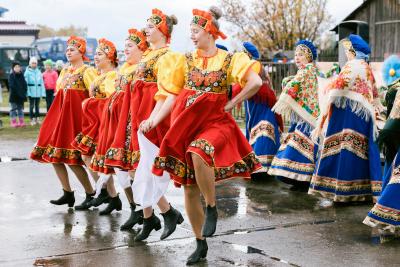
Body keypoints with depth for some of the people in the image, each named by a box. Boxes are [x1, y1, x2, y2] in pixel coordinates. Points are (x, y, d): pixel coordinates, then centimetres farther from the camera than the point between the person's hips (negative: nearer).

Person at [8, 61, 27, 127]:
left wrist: (24, 91, -4)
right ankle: (13, 122, 5)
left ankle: (21, 122, 17)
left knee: (20, 108, 11)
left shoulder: (21, 75, 8)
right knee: (14, 109, 1)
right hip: (14, 95, -5)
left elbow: (24, 84, 8)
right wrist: (17, 91, -19)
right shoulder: (11, 75, -6)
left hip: (21, 95, 5)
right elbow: (11, 85, -14)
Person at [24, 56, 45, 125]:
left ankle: (37, 118, 20)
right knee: (32, 106, 0)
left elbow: (42, 82, 7)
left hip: (38, 91, 3)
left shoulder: (38, 71, 7)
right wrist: (27, 92, -16)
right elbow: (25, 82, -7)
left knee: (37, 105, 11)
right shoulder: (27, 72, -4)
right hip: (31, 92, -3)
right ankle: (32, 119, 8)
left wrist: (43, 91, 1)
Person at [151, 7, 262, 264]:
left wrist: (231, 105, -11)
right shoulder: (186, 60, 8)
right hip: (186, 125, 4)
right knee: (189, 187, 3)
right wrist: (155, 119, -4)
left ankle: (212, 208, -15)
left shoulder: (228, 60, -2)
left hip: (215, 122, -4)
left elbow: (256, 82, -14)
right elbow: (173, 96, 7)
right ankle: (201, 244, 18)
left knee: (198, 152, -38)